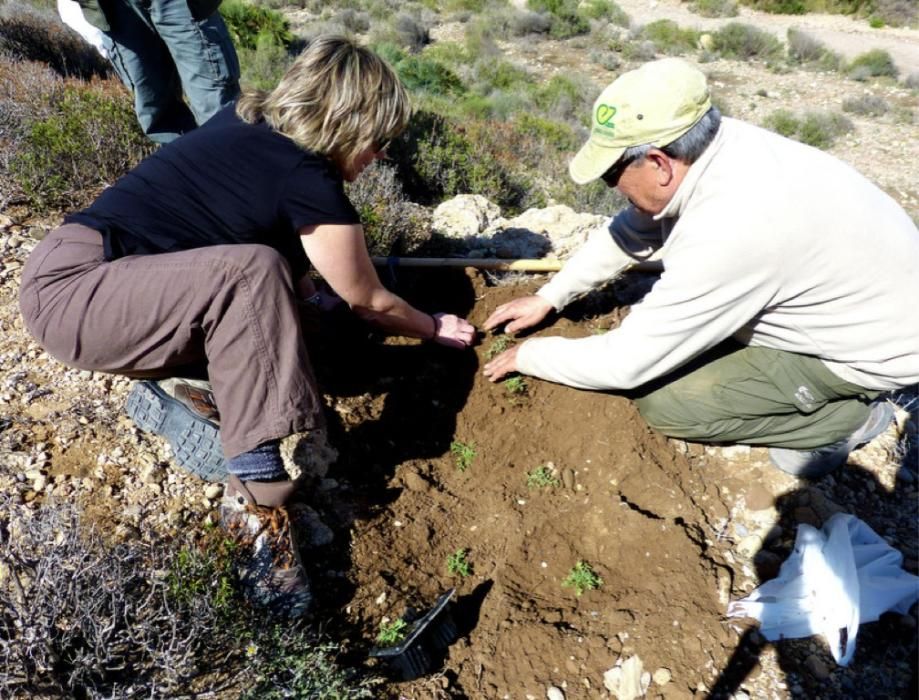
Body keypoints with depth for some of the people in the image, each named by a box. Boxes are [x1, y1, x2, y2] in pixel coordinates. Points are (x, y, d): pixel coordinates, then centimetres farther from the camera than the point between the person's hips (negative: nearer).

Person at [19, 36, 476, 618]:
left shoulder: (246, 119, 5)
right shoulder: (312, 188, -17)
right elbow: (370, 303, -2)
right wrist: (435, 327, 13)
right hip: (67, 292, -8)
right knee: (253, 273, -30)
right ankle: (256, 502, -29)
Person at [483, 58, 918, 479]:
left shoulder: (727, 232, -37)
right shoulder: (707, 149, -13)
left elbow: (628, 363, -28)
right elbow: (627, 233, 3)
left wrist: (529, 356, -13)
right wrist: (548, 298, 5)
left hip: (878, 346, -8)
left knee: (664, 400, -13)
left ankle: (846, 416, 2)